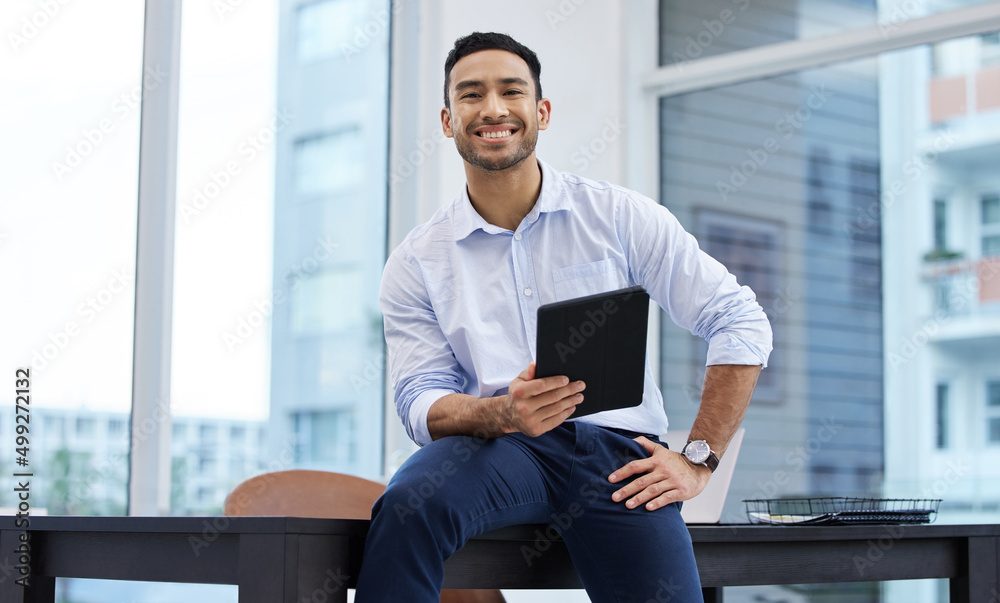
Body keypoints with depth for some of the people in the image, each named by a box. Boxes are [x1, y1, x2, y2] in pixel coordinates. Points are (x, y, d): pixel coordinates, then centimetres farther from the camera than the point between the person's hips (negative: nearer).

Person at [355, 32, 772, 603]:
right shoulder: (417, 262, 8)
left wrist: (698, 461, -1)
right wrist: (500, 414, -21)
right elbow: (421, 400, 2)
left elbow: (742, 323, 5)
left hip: (615, 446, 0)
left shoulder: (620, 216, 5)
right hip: (499, 448, 0)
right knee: (407, 506, -33)